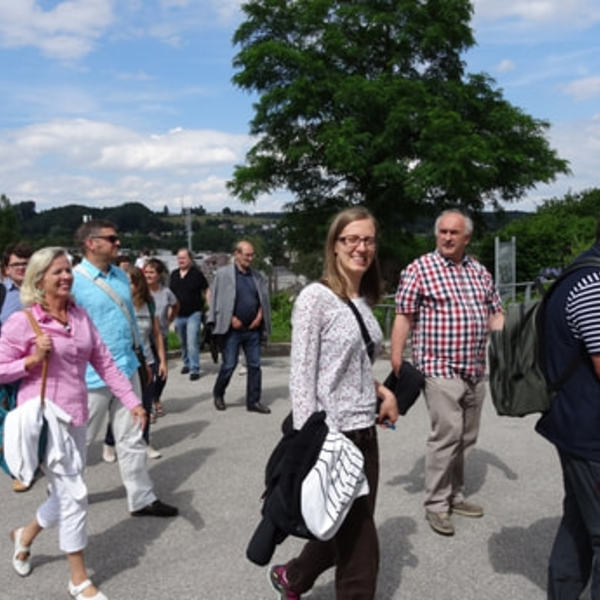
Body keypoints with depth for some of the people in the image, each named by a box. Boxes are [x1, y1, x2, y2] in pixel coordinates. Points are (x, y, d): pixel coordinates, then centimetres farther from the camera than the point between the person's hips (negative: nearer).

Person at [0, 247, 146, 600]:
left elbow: (105, 362, 6)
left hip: (76, 417, 6)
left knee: (66, 495, 17)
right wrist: (33, 359, -20)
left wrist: (132, 401, 1)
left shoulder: (80, 316, 5)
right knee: (74, 493, -5)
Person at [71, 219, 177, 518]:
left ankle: (142, 499, 20)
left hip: (127, 370, 7)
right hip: (93, 377, -6)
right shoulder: (74, 281, -15)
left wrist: (140, 353, 19)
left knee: (132, 439, 11)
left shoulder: (121, 276, 8)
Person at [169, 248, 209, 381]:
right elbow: (170, 294, 18)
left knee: (192, 342, -12)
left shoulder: (197, 273, -4)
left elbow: (206, 291, -1)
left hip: (194, 314, -5)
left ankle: (194, 369, -7)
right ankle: (186, 363, 33)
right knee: (183, 343, 15)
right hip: (179, 315, 5)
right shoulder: (174, 275, 9)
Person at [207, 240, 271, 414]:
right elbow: (216, 299, -4)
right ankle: (218, 394, 24)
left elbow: (264, 300, 15)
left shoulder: (257, 277, 10)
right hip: (232, 329, -4)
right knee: (229, 365, 0)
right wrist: (231, 318, -9)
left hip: (253, 329, 4)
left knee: (254, 365, 5)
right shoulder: (223, 274, -3)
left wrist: (259, 316, -1)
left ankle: (253, 401, 14)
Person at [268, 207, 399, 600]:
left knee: (349, 532, 18)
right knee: (360, 547, 2)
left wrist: (383, 391, 4)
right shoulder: (316, 297, -13)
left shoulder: (365, 301, 10)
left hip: (365, 432, 8)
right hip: (332, 435, -8)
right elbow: (301, 377, -16)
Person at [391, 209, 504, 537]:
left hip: (475, 371, 7)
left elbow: (495, 314, 17)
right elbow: (403, 317, -7)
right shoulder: (419, 269, -5)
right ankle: (436, 504, 3)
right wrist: (396, 362, -11)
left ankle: (454, 496, 27)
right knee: (447, 434, -11)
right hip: (440, 369, -6)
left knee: (466, 438, 13)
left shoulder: (480, 272, 13)